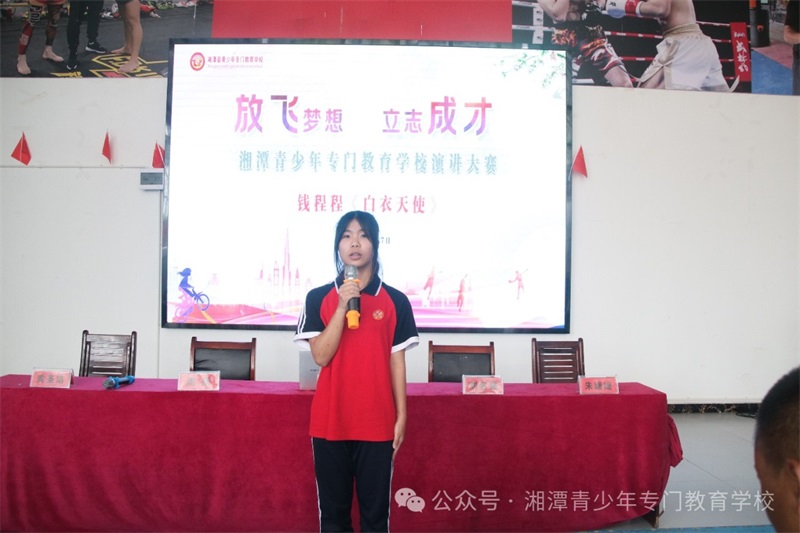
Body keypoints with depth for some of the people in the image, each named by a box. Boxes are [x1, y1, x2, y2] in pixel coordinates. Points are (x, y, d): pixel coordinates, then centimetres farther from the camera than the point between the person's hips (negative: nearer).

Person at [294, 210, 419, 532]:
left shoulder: (395, 301, 1)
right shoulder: (318, 298, 1)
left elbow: (397, 361, 3)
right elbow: (321, 356, -9)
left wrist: (401, 416, 1)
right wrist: (343, 306, -16)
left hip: (377, 423, 0)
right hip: (329, 422, 1)